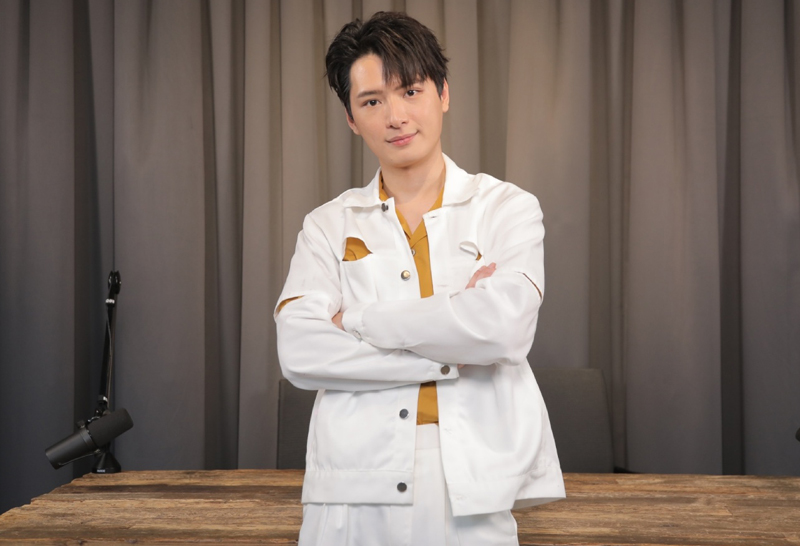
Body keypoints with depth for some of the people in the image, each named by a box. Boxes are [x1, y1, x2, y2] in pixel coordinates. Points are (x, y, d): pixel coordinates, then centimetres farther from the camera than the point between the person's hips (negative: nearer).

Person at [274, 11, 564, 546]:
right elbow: (298, 352, -9)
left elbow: (503, 326, -15)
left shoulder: (508, 208, 2)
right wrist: (451, 354, -13)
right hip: (352, 493, 1)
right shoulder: (328, 226, 6)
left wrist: (359, 319, -8)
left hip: (471, 493, -1)